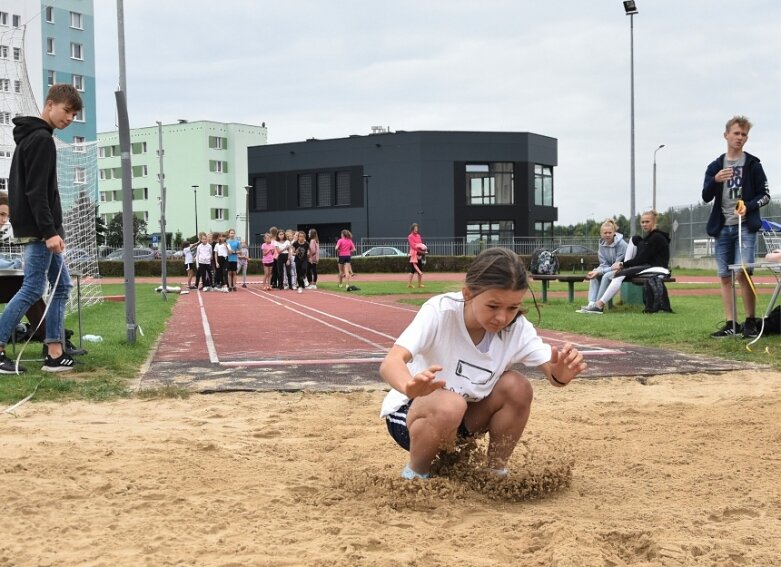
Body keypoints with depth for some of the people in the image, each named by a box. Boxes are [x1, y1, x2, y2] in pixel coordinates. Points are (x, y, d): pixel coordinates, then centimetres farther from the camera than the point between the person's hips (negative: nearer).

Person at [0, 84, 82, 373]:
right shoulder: (41, 139, -12)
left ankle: (55, 353, 7)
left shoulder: (30, 136, 19)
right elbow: (36, 191, -20)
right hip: (38, 229, -10)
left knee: (61, 284, 9)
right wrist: (49, 231, -23)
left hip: (38, 229, 10)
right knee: (33, 288, -8)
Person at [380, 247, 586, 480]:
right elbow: (390, 362, -39)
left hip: (465, 417, 5)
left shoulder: (518, 327, -15)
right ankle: (415, 473, -7)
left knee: (517, 387, -19)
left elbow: (552, 372, -17)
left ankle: (496, 472, 0)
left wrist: (561, 373, -43)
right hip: (410, 412, -4)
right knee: (449, 405, -35)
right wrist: (410, 386, -63)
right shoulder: (440, 311, -28)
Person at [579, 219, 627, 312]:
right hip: (609, 268, 7)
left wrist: (600, 271, -28)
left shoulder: (621, 244, -21)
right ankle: (591, 303, -24)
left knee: (606, 276, -32)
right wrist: (597, 271, -22)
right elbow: (603, 264, 2)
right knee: (594, 275, -16)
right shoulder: (602, 244, -1)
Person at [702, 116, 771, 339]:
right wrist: (715, 181, -15)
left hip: (745, 227, -3)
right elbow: (706, 197, 4)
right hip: (722, 228, 4)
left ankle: (751, 322, -3)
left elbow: (765, 195, 4)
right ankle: (731, 324, 9)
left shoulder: (752, 164, 3)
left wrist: (748, 207, -15)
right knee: (725, 276, 4)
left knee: (743, 272, -14)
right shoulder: (715, 166, 10)